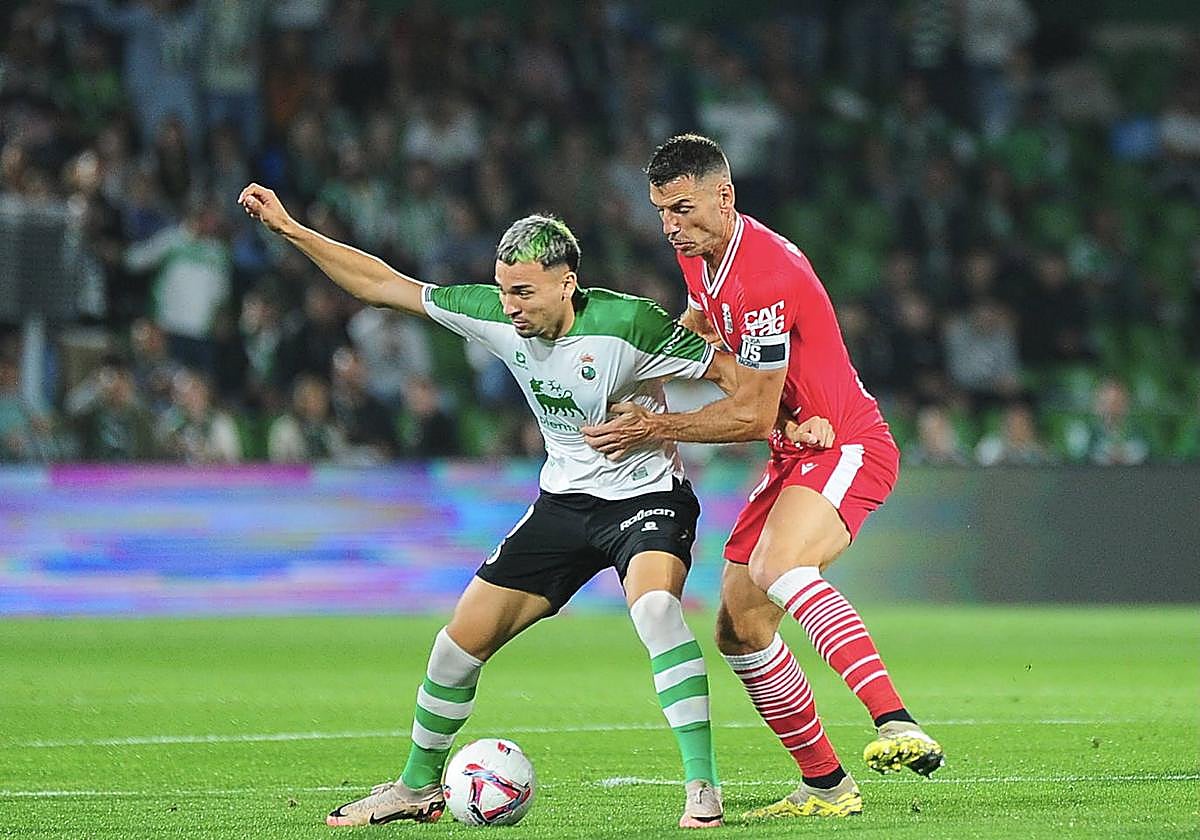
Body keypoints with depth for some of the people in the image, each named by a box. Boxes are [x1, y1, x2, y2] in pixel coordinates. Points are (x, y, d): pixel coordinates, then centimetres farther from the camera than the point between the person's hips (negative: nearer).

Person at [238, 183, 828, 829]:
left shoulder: (628, 323, -25)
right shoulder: (497, 316, -11)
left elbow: (732, 374, -14)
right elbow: (381, 285, -3)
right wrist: (289, 228, -7)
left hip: (647, 497, -5)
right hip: (564, 502, 5)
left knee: (655, 607, -36)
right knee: (459, 644, 3)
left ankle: (703, 788, -31)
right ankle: (417, 787, 25)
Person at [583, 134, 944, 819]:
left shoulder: (767, 274, -22)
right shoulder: (699, 253, 7)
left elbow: (752, 415, -18)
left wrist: (655, 429, -11)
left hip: (845, 446, -10)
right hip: (795, 454, 10)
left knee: (778, 566, -37)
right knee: (739, 630, 5)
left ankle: (899, 726, -48)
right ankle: (826, 787, 15)